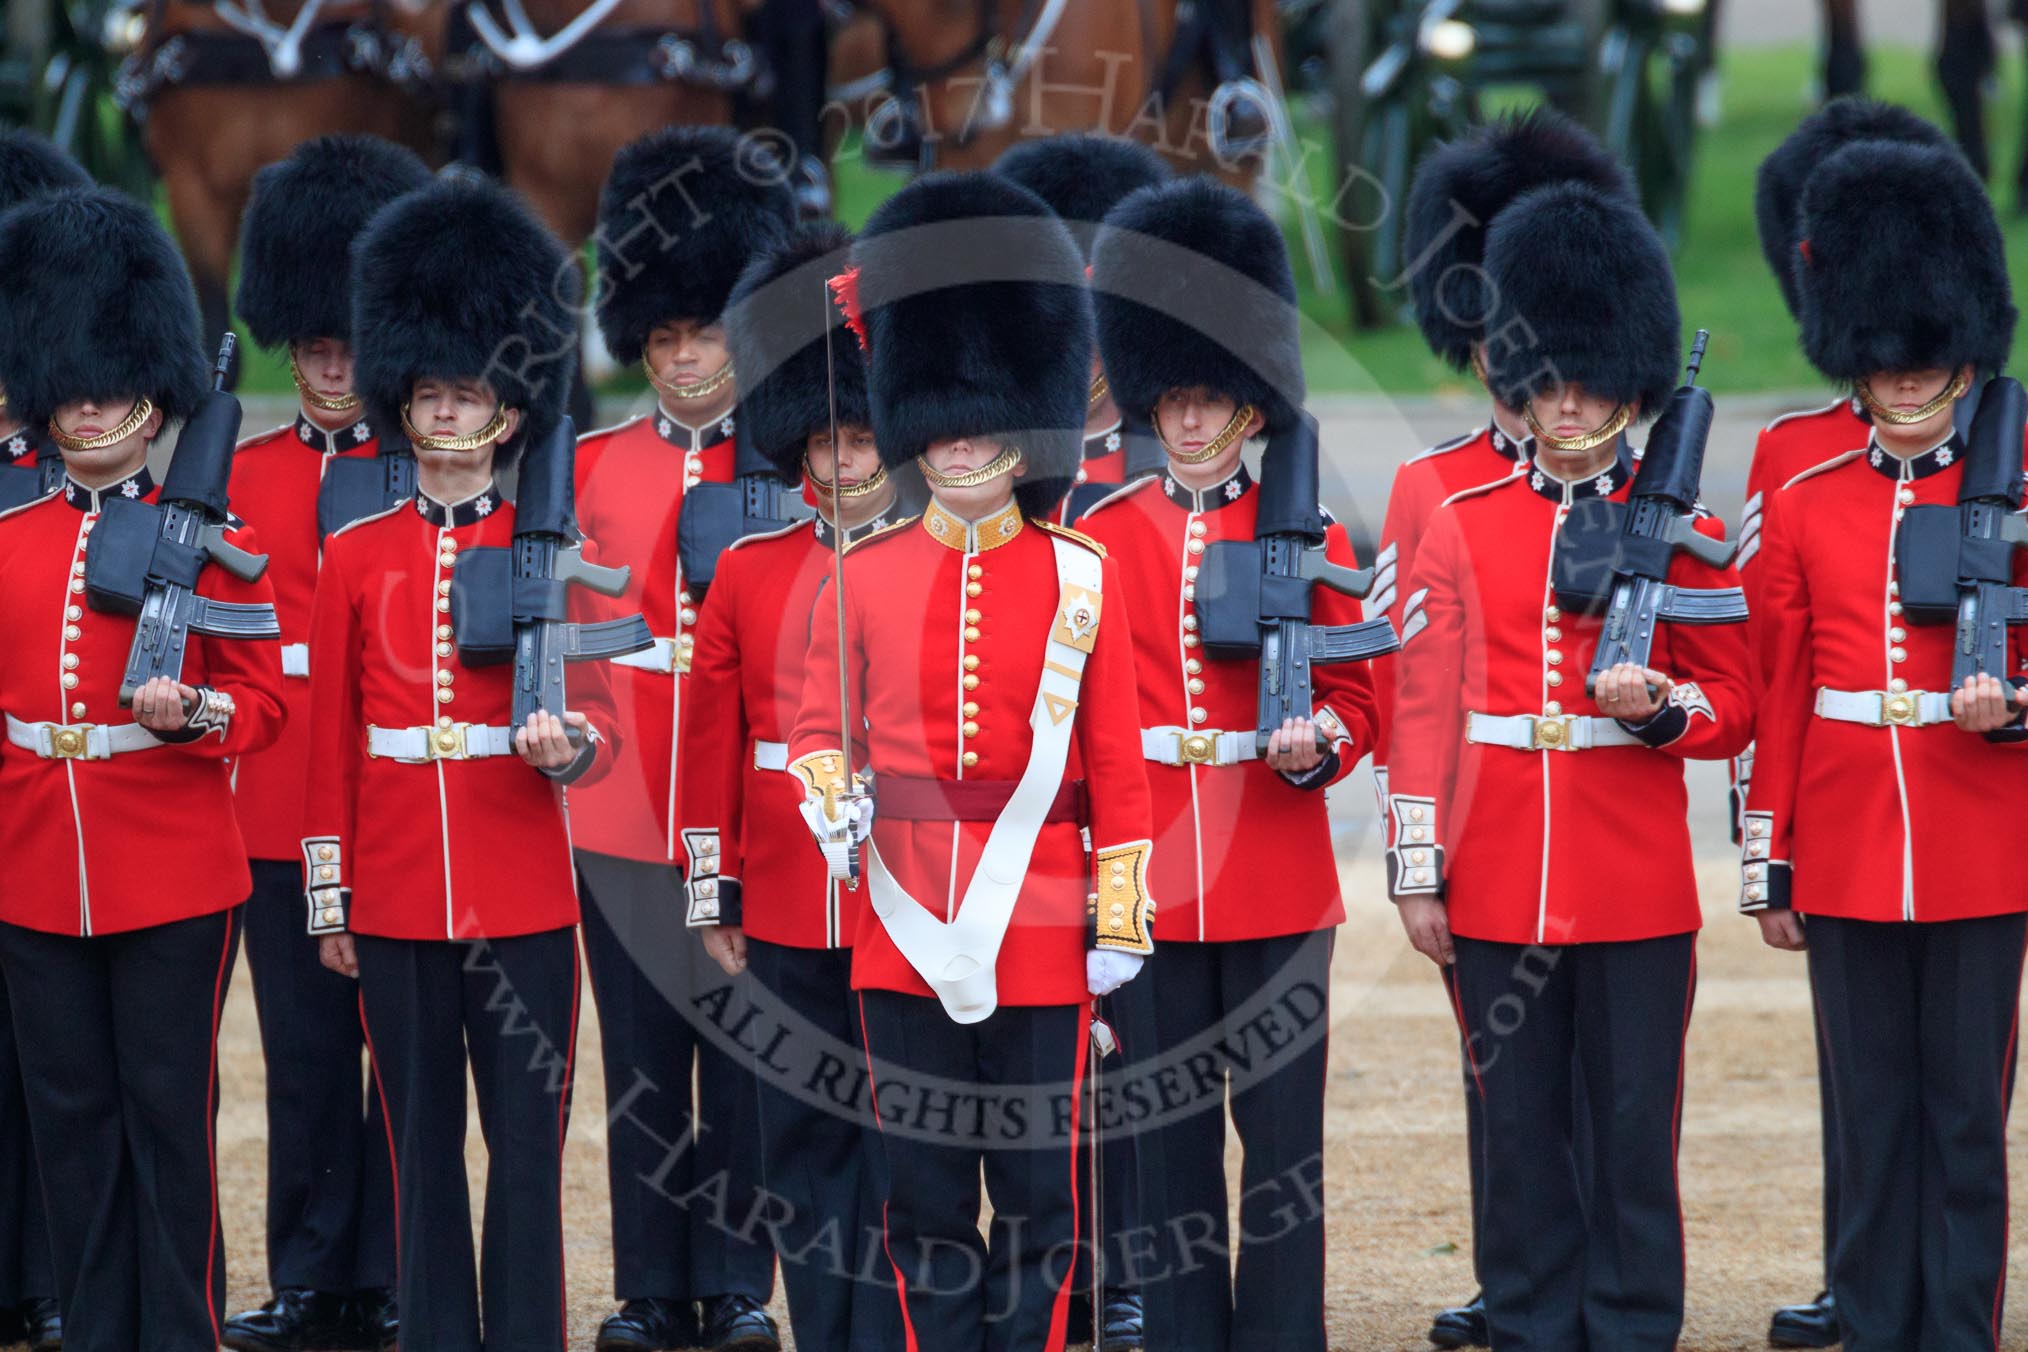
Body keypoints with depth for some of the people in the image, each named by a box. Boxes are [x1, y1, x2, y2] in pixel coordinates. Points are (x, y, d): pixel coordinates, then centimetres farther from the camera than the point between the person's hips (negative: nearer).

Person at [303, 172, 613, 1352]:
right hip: (396, 893, 2)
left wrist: (567, 743, -26)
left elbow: (597, 716, -3)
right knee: (423, 1150, 7)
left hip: (523, 893, -2)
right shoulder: (356, 557, 7)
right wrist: (329, 897, 6)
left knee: (529, 1147, -1)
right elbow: (330, 739, 9)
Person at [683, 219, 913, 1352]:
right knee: (804, 1148, 8)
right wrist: (714, 894, 6)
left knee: (901, 1154, 0)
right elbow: (714, 746, 9)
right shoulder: (748, 575, 6)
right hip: (787, 910, 3)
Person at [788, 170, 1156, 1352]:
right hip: (908, 928, 1)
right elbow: (821, 725, 11)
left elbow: (1118, 762, 2)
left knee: (1040, 1187, 2)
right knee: (924, 1187, 5)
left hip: (1037, 927, -1)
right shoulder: (866, 576, 5)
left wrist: (1121, 919, -1)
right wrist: (830, 798, -10)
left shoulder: (1083, 578, 1)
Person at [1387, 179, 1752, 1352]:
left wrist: (1660, 706, -17)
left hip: (1639, 887, -1)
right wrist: (1418, 869, 0)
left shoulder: (1683, 531, 3)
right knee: (1521, 1133, 6)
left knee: (1635, 1129, 2)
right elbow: (1424, 708, 5)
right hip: (1500, 887, 1)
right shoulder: (1463, 529, 6)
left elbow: (1732, 710, 5)